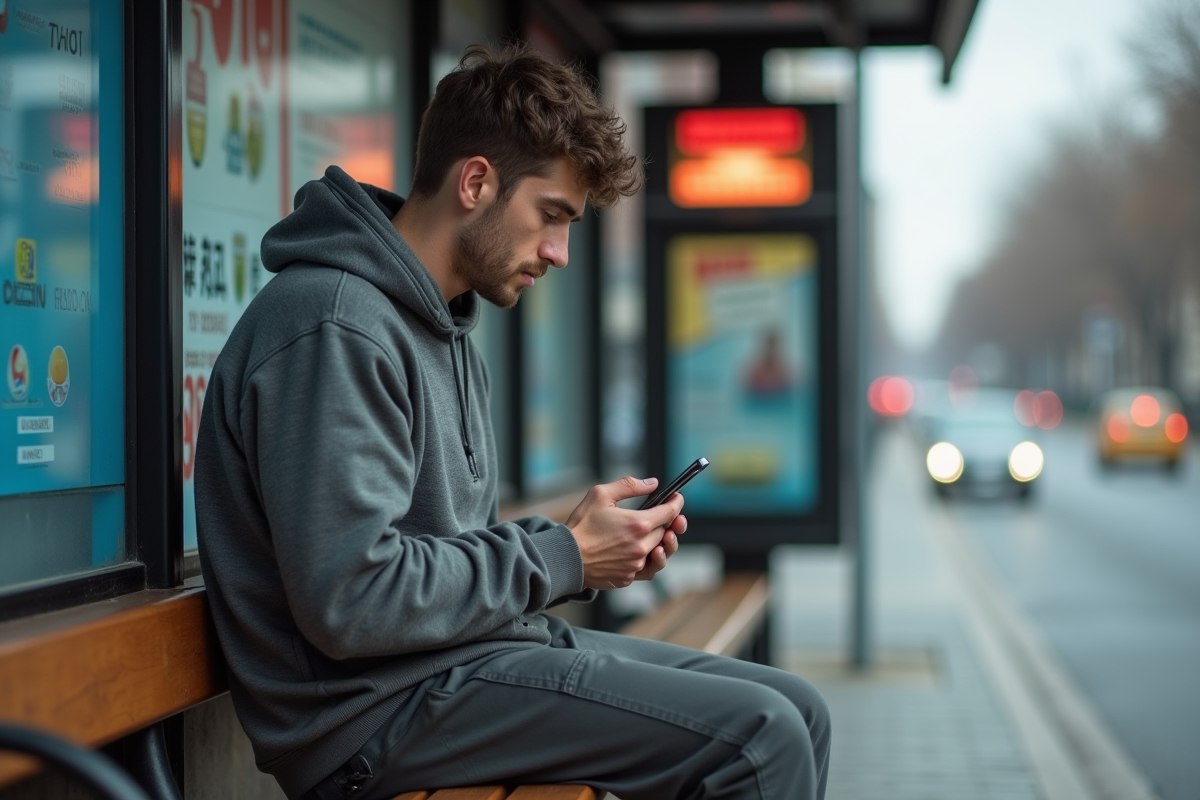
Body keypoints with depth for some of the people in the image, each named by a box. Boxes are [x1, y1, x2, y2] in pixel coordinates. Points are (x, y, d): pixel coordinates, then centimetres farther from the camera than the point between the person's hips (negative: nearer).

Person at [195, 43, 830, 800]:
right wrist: (562, 559, -14)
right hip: (378, 707, -10)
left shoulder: (444, 329, 17)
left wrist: (583, 542, 2)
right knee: (757, 738, -19)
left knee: (796, 712, 5)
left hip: (468, 654, 10)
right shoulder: (337, 329, -17)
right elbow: (351, 602, -25)